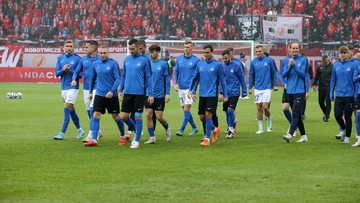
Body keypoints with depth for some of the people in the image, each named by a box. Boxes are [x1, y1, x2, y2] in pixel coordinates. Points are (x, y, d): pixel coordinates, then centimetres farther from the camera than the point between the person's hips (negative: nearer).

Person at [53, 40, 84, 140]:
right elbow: (56, 73, 6)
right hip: (64, 87, 6)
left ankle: (62, 133, -12)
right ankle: (80, 130, 30)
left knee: (66, 109, -13)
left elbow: (79, 75, -6)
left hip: (73, 87, -6)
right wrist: (63, 70, -13)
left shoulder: (77, 59, -7)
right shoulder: (60, 58, 8)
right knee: (71, 110, 15)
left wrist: (70, 71, -22)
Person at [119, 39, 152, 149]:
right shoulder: (126, 59, 9)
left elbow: (148, 77, -3)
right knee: (123, 116, 1)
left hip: (139, 93, -4)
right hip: (127, 92, 4)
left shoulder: (144, 60, -5)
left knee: (138, 116, -1)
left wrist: (151, 94, -6)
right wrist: (120, 90, 12)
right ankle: (136, 130, 26)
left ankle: (137, 141, 10)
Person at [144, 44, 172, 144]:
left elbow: (167, 79, -1)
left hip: (160, 95, -3)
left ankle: (167, 129, 27)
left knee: (159, 117, -3)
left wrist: (167, 93, -6)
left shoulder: (163, 64, -3)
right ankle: (152, 138, 6)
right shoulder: (148, 63, 6)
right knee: (149, 115, -2)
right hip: (149, 94, 3)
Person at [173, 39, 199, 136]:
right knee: (185, 110, 10)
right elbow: (175, 72, 11)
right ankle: (194, 128, 23)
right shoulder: (179, 59, 7)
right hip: (181, 88, 5)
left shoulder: (196, 60, -4)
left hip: (190, 88, -5)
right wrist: (175, 84, -2)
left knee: (186, 109, -11)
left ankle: (181, 130, -12)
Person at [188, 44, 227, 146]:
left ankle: (207, 139, -7)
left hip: (212, 94, -5)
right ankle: (215, 129, 31)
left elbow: (222, 80, 1)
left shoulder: (217, 65, -3)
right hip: (202, 95, 5)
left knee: (208, 115, -12)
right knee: (202, 117, 6)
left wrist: (225, 95, 1)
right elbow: (195, 78, 15)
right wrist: (191, 90, 5)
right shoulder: (200, 64, 8)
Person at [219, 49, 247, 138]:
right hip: (225, 92, 4)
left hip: (234, 92, -4)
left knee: (230, 110, -14)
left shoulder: (236, 66, -6)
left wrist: (244, 92, 0)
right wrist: (221, 92, 7)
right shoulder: (222, 66, 5)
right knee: (226, 111, 6)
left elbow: (242, 79, 0)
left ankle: (231, 129, -4)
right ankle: (231, 125, 26)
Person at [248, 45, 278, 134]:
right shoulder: (253, 62, 4)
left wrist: (275, 85, 1)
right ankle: (260, 128, 11)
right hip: (257, 89, 3)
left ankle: (269, 121, 16)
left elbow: (274, 73, 4)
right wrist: (250, 87, 8)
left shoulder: (269, 60, -2)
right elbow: (251, 75, 11)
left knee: (265, 107, -12)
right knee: (259, 108, 4)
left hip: (267, 88, -3)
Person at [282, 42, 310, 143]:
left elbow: (304, 74, -8)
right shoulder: (287, 60, 10)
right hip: (290, 91, 5)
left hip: (300, 92, -5)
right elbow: (283, 75, 4)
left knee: (295, 114, -13)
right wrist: (290, 67, -12)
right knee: (297, 115, 10)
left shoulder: (303, 60, -2)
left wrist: (294, 65, -17)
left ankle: (290, 134, -21)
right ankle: (303, 135, 17)